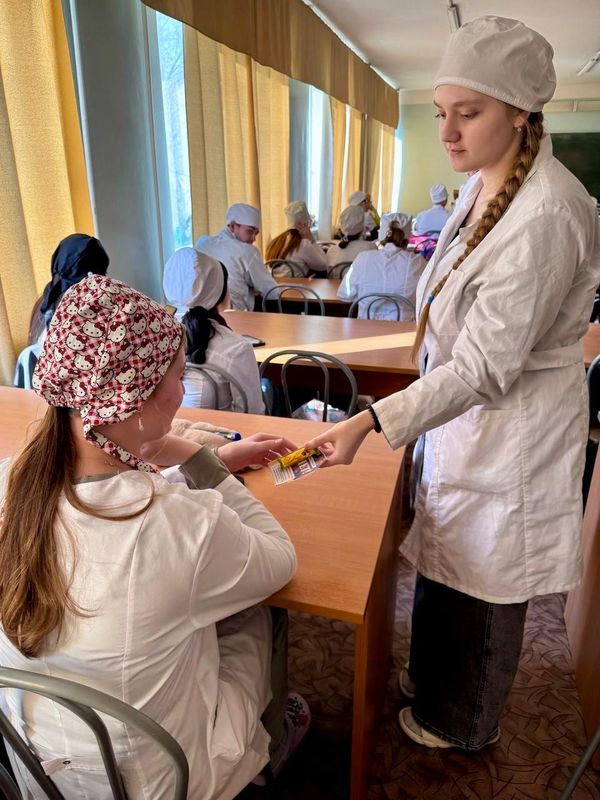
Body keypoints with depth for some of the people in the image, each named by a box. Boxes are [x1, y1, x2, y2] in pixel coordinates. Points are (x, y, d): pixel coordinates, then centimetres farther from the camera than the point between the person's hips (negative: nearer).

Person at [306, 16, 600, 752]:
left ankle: (463, 724, 43)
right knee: (442, 562, 24)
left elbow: (485, 369, -29)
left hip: (510, 432, -8)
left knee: (481, 586, 13)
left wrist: (371, 423, -34)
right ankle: (434, 677, 52)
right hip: (466, 414, 8)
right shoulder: (485, 186, 3)